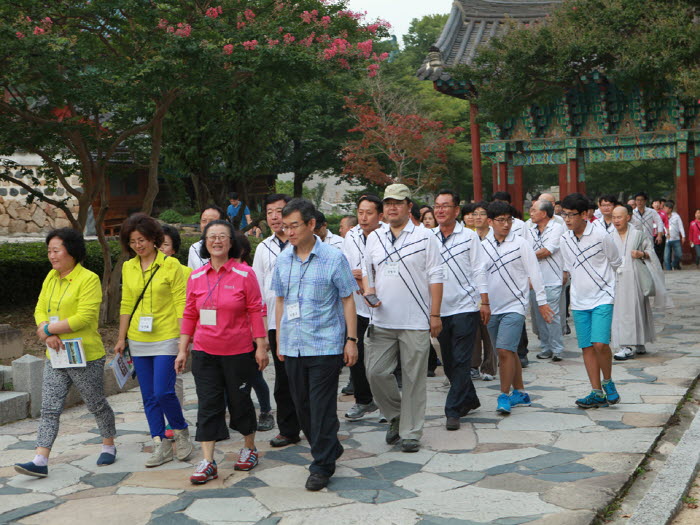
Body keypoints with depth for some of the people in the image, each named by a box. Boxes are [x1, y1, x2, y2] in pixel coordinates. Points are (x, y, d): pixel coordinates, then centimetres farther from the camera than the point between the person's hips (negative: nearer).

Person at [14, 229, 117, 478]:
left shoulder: (88, 279, -14)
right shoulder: (51, 277, 9)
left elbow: (84, 318, -22)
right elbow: (40, 310, 7)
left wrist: (47, 329, -17)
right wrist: (49, 335, -13)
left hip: (84, 356, -6)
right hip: (55, 356, 6)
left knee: (96, 405, 11)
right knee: (49, 409, 0)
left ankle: (108, 446, 30)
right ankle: (40, 460, -2)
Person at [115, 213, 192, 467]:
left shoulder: (170, 265, -7)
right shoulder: (128, 267, 8)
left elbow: (181, 304, -9)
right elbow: (126, 305, 14)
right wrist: (121, 338, 12)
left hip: (166, 339, -5)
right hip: (138, 341, 5)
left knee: (163, 391, -12)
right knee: (149, 397, 7)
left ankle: (181, 432, 12)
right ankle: (161, 445, 15)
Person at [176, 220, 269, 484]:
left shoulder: (244, 274, -5)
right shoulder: (196, 277, 4)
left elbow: (256, 311, -4)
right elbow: (189, 315, 9)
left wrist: (261, 346, -7)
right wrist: (182, 349, 8)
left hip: (238, 352, -3)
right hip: (204, 352, 3)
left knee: (240, 400, 10)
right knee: (208, 404, 1)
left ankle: (249, 448, 30)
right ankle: (208, 462, 4)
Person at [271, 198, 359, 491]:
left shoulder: (333, 258, -6)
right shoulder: (282, 260, 7)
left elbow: (347, 300, -2)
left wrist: (351, 340, -5)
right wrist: (279, 340, 14)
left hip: (326, 345, -5)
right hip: (293, 346, 5)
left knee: (322, 408, -4)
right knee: (302, 406, 12)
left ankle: (322, 466, 6)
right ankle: (330, 449, 30)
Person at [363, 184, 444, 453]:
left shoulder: (425, 236, 1)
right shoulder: (374, 238, 12)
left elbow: (435, 277, 0)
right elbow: (367, 271, 21)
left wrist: (435, 315, -4)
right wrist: (368, 292, -1)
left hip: (415, 322, -3)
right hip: (382, 320, 4)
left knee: (414, 378, 1)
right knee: (376, 372, -1)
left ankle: (411, 433, 12)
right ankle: (396, 415, 24)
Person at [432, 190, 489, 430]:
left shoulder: (469, 236, 0)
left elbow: (479, 270, 0)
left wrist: (484, 302, -4)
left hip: (465, 307, -4)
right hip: (440, 309, 4)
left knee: (461, 361, -7)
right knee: (449, 362, 11)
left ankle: (453, 410, -4)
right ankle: (469, 399, 29)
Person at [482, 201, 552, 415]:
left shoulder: (520, 243, -4)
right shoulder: (483, 246, 5)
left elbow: (534, 272, -2)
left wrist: (542, 301, -2)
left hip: (514, 305, -4)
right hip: (492, 307, 4)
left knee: (505, 351, -15)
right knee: (509, 352, 12)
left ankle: (504, 395, -6)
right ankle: (520, 393, 25)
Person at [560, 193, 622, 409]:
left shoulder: (601, 236, -10)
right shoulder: (565, 240, 4)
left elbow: (616, 263, 5)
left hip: (602, 298, -5)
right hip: (579, 300, 5)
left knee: (600, 344, -17)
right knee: (587, 347, 3)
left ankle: (608, 382, 7)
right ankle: (597, 393, 9)